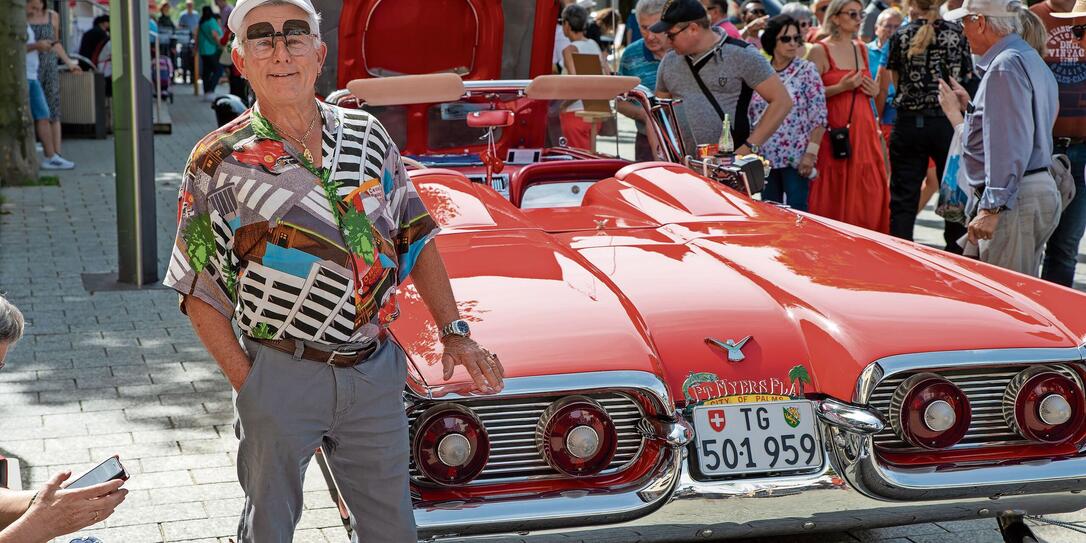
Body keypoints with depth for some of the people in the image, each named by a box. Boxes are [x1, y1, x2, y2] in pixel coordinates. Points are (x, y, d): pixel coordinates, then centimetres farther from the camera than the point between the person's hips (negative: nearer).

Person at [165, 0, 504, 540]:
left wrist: (454, 332, 4)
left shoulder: (367, 135, 3)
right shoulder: (218, 162, -7)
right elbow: (199, 292, -4)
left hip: (376, 369, 3)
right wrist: (245, 382, -10)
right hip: (281, 376, -3)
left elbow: (415, 236, 11)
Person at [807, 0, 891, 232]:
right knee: (834, 197, -4)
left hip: (864, 130, 6)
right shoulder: (820, 51, -5)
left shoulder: (862, 49, 14)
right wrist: (840, 87, -19)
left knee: (869, 194, 2)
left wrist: (874, 91, 7)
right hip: (834, 132, -6)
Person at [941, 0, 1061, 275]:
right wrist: (969, 106, 27)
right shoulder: (1033, 62, 19)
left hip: (1013, 200, -11)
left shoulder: (1005, 67, -15)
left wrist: (992, 208, -24)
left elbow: (1010, 145, -22)